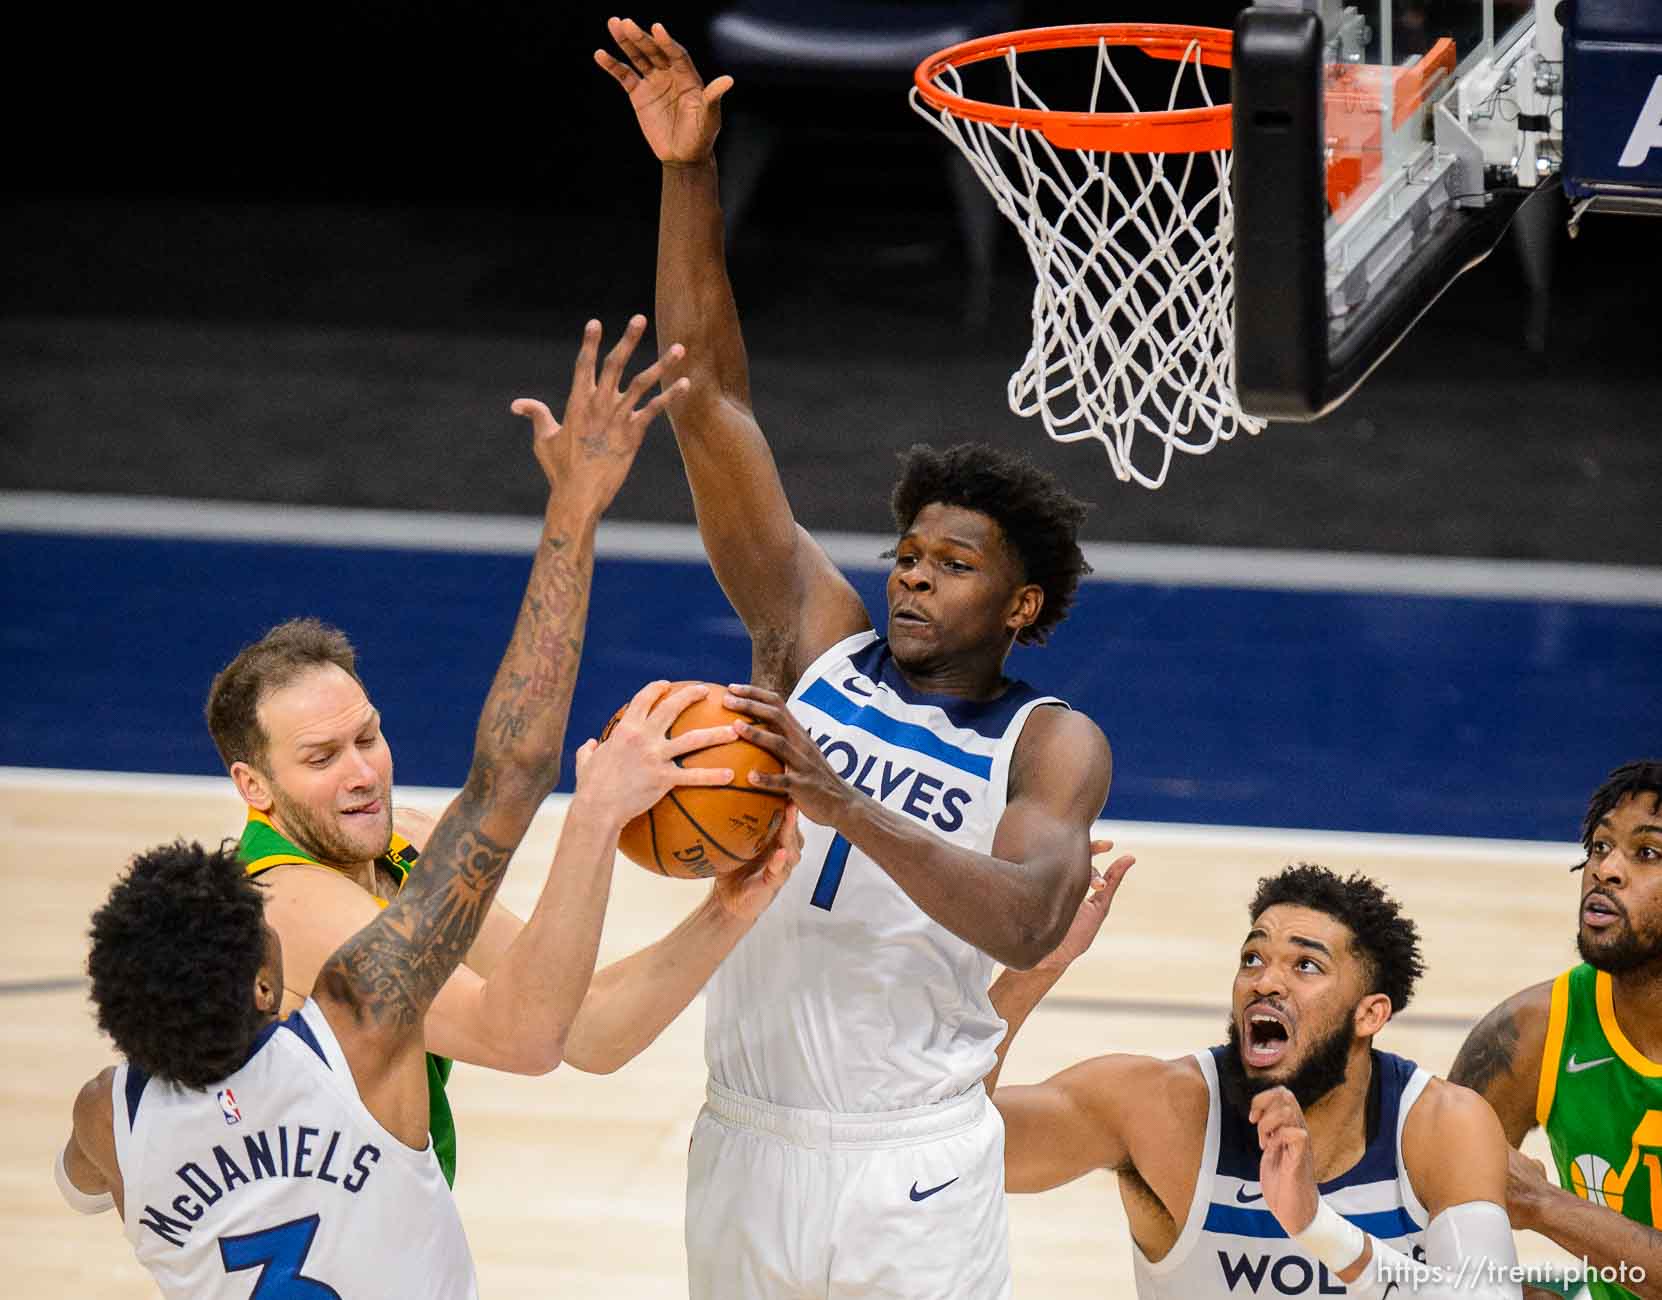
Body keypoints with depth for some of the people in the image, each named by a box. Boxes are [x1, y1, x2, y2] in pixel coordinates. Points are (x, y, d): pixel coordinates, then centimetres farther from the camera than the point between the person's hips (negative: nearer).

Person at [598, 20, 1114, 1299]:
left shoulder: (1053, 746, -4)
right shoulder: (817, 638, 4)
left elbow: (1027, 923, -24)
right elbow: (713, 405, -1)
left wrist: (846, 806, -35)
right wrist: (689, 176, -9)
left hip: (912, 1174, -3)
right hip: (744, 1145, 4)